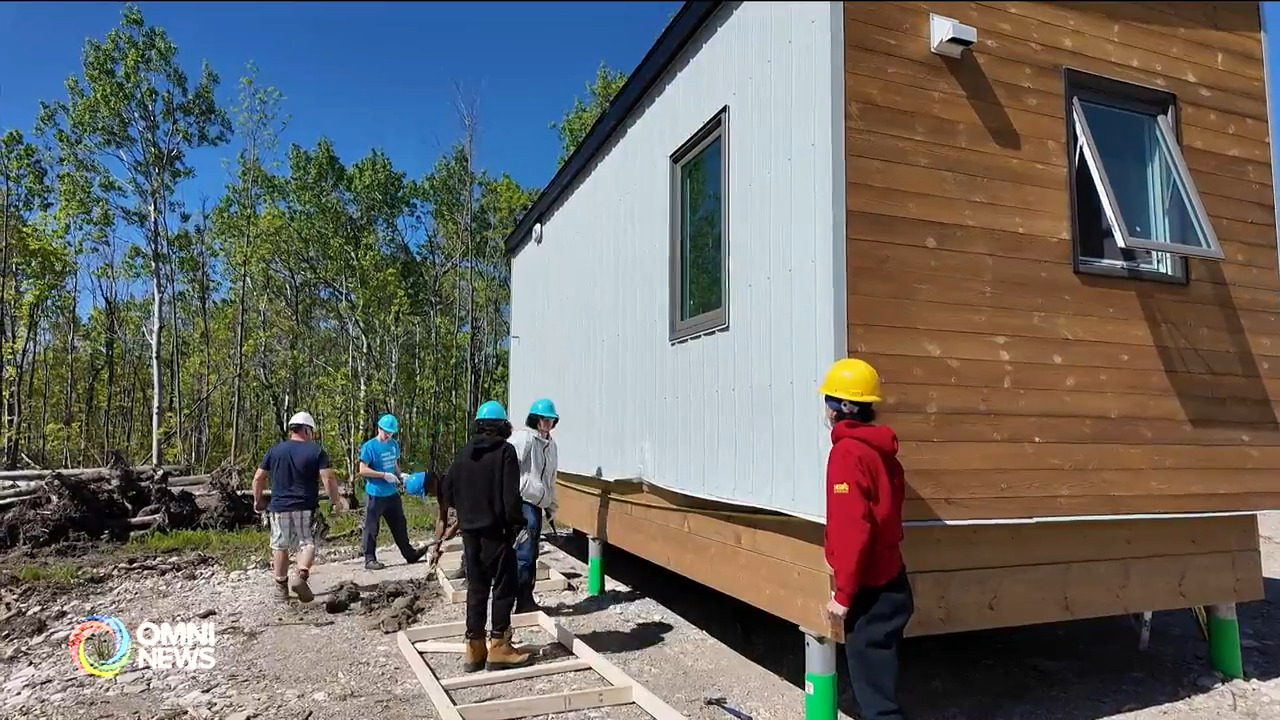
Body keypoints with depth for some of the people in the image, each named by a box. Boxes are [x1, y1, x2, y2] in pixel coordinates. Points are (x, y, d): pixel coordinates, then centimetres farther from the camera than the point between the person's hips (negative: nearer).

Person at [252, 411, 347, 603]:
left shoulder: (275, 450, 5)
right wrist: (336, 501, -1)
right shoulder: (316, 450, -4)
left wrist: (258, 500, 22)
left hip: (279, 507, 3)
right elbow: (328, 478, -12)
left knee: (280, 546, 14)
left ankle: (281, 586, 19)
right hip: (306, 508, -3)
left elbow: (258, 478, 8)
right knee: (307, 544, 4)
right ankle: (301, 576, -19)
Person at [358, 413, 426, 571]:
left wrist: (400, 477, 2)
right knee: (371, 528, 3)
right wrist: (384, 475, -19)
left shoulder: (394, 444, 8)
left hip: (392, 493, 7)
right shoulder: (369, 446, -11)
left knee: (400, 525, 15)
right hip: (376, 494, -6)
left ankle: (409, 554, 24)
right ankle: (370, 559, 12)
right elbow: (363, 470, -14)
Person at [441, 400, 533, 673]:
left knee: (476, 588, 12)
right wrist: (518, 525, -10)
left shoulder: (464, 453, 7)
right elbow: (511, 495, -17)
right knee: (504, 587, 3)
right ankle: (498, 646, 3)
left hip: (470, 531, 6)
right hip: (496, 531, -6)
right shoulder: (505, 451, -10)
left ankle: (474, 648, 15)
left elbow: (447, 492, 7)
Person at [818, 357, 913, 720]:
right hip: (888, 581, 9)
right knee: (877, 674, 20)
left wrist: (843, 592, -15)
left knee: (873, 686, 1)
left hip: (869, 589, -9)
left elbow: (853, 528, -22)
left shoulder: (847, 451, -17)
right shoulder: (881, 448, 8)